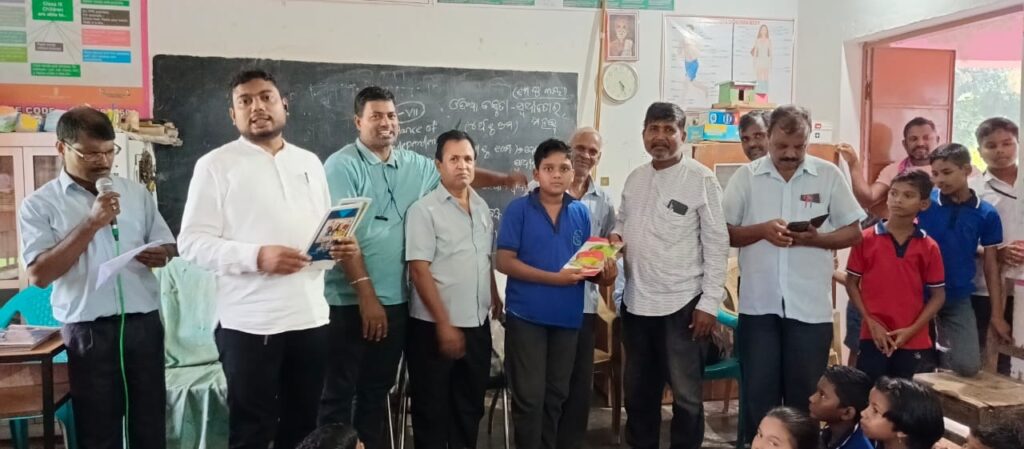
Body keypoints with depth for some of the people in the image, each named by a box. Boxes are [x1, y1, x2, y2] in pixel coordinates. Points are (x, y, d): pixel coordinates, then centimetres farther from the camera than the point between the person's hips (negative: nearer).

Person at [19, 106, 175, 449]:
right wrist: (91, 224, -18)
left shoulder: (136, 192, 9)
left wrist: (160, 255, -10)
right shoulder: (39, 204, -2)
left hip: (144, 323, 3)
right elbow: (39, 274, -12)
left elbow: (167, 245, 15)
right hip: (89, 331, -3)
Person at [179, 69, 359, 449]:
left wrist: (341, 246, -3)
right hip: (250, 323, -4)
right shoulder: (216, 164, -2)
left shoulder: (310, 162, 13)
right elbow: (193, 242, -8)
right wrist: (257, 257, -22)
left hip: (311, 317, 5)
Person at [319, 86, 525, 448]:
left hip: (396, 300, 6)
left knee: (378, 389, 16)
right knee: (340, 392, 3)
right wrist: (366, 295, -18)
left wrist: (504, 180, 12)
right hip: (351, 301, -6)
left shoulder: (413, 165, 9)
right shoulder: (342, 165, -10)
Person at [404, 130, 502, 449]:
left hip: (477, 324, 6)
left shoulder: (482, 207, 9)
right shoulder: (424, 209, -10)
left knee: (471, 406, 17)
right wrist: (444, 324, -17)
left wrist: (495, 297, 10)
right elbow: (419, 270, -14)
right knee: (432, 409, 7)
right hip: (434, 326, -6)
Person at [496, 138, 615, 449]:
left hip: (568, 316, 4)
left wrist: (603, 273, -9)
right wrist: (555, 278, -20)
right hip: (526, 316, -4)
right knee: (529, 396, 3)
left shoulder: (581, 212, 6)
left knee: (557, 395, 16)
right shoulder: (519, 209, -6)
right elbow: (504, 262, -13)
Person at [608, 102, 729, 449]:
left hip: (683, 303, -5)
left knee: (686, 394, 7)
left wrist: (709, 303, -13)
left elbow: (717, 244, -9)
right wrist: (616, 235, -3)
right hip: (636, 301, 6)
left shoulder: (701, 179, -8)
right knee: (638, 390, 18)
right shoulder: (635, 178, 8)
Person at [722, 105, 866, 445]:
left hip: (811, 305, 0)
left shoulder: (828, 175, 2)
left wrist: (814, 238, -14)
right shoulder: (746, 176, 1)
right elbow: (723, 232, 1)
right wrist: (761, 230, -16)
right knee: (758, 391, 9)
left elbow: (853, 233, 3)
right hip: (758, 304, 0)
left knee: (805, 392, 11)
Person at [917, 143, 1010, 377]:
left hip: (958, 300, 1)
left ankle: (937, 354, 24)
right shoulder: (924, 201, -7)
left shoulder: (986, 214, -4)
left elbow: (991, 266, 1)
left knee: (968, 366, -5)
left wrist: (997, 314, 1)